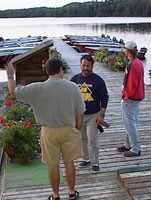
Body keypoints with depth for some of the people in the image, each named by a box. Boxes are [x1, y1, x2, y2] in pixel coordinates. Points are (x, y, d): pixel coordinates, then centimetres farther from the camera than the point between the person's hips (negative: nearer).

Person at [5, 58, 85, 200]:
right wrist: (77, 130, 11)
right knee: (69, 162, 18)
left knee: (53, 165, 14)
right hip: (68, 130, 1)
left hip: (49, 131, -1)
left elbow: (13, 91, -3)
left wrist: (10, 75, 14)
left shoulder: (37, 89, -15)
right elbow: (80, 113, -4)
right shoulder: (73, 87, -11)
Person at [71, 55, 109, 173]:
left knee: (92, 141, -3)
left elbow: (104, 98, -3)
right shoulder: (75, 79, 4)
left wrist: (102, 115, -8)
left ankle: (95, 162, 12)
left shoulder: (98, 80, -5)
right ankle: (86, 159, 31)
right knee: (82, 140, 14)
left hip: (93, 116, -4)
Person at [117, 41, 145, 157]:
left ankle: (136, 149, 5)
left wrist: (126, 96, -13)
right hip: (138, 97, 11)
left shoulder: (132, 65, -22)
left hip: (130, 99, -10)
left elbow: (132, 84, -25)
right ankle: (129, 145, 31)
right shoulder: (139, 62, 10)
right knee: (131, 122, 18)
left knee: (130, 123, -3)